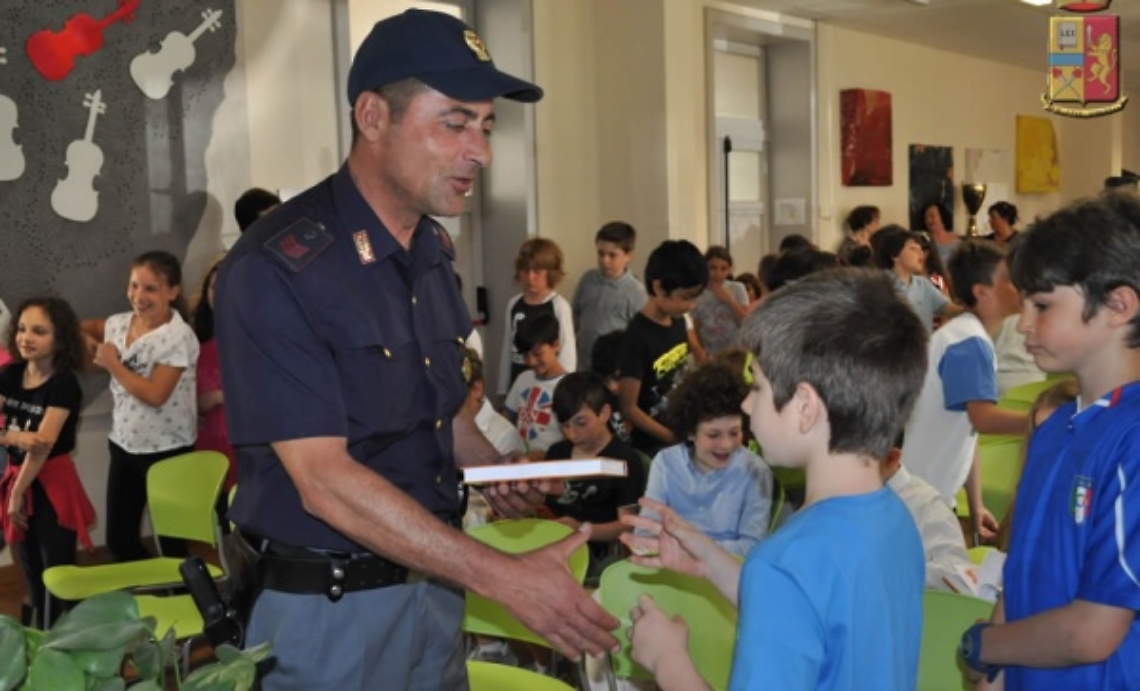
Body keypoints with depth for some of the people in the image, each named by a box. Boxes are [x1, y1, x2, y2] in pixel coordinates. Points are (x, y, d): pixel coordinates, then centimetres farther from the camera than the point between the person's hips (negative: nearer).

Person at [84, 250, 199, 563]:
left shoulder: (179, 337, -19)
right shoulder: (119, 324, 2)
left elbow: (155, 395, -25)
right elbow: (81, 330, 23)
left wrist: (113, 364, -15)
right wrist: (94, 346, 1)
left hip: (166, 451, -7)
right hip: (123, 446, 7)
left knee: (171, 540, 6)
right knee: (118, 539, 14)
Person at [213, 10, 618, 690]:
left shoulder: (433, 250, 5)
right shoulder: (276, 268, -20)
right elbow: (323, 481, -24)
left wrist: (499, 472, -2)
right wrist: (504, 577, -26)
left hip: (435, 582, 7)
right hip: (329, 610, -7)